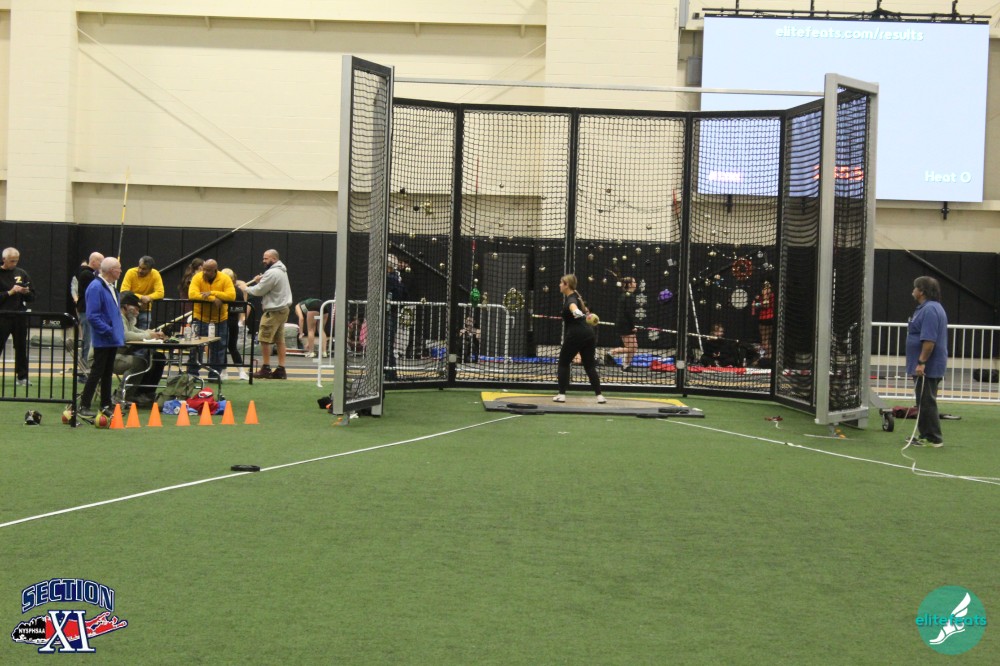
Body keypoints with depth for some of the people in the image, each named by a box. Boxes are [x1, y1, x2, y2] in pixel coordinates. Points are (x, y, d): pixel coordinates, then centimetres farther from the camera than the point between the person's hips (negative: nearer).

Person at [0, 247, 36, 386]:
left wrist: (26, 292, -7)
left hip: (20, 316, 4)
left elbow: (33, 296, 13)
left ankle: (22, 377, 12)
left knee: (21, 347, 6)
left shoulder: (22, 273, 11)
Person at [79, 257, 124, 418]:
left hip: (113, 339, 9)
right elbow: (92, 316, -22)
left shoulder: (110, 287, 13)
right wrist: (108, 330, -21)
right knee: (97, 372, -4)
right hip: (102, 339, -9)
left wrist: (119, 330, 13)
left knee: (108, 373, 13)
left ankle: (106, 405, 20)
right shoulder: (96, 288, -18)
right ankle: (84, 406, 2)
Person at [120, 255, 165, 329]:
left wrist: (148, 297, -33)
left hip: (145, 310, 1)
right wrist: (141, 297, -33)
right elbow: (124, 292, -22)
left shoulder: (155, 274, -13)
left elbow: (160, 293, -17)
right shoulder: (131, 272, -16)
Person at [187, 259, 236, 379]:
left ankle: (215, 373, 18)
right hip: (200, 318, -1)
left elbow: (232, 296, -19)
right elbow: (192, 294, -22)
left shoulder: (225, 279, -8)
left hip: (220, 320, 1)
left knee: (218, 348, 7)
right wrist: (213, 299, -28)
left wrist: (212, 293, -25)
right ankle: (192, 373, 4)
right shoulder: (197, 278, -9)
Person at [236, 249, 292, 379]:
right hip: (283, 308, 10)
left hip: (274, 311, -10)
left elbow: (259, 291, -15)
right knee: (279, 340, 10)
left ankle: (266, 369, 1)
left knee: (264, 339, -3)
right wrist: (259, 281, 0)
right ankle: (281, 369, 9)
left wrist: (246, 287, 1)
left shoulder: (272, 273, -18)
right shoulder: (281, 270, 16)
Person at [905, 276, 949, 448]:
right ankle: (925, 435, 21)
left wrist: (921, 362, -25)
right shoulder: (927, 308, 16)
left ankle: (933, 439, -2)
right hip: (926, 367, 11)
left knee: (926, 402, -6)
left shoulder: (930, 309, -19)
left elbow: (929, 340, -26)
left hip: (927, 368, -11)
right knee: (924, 402, 15)